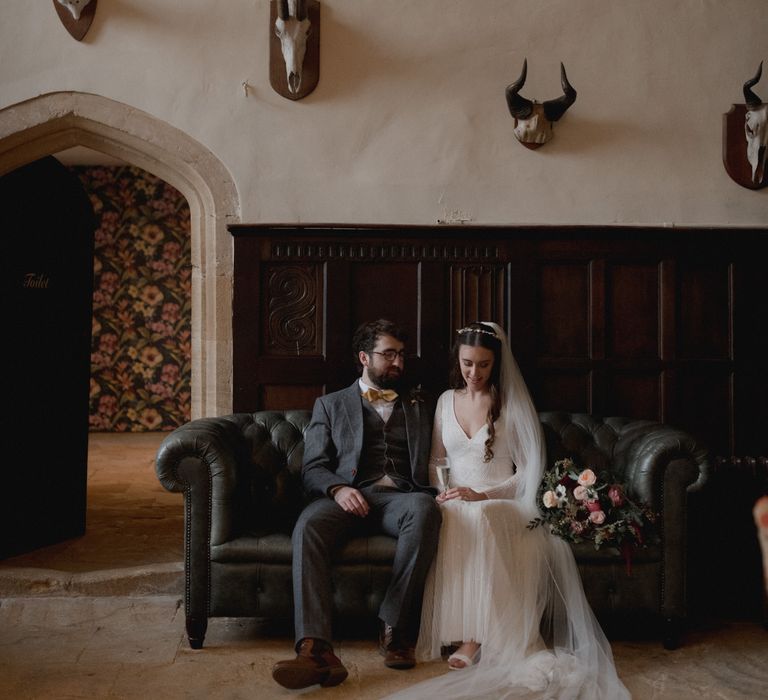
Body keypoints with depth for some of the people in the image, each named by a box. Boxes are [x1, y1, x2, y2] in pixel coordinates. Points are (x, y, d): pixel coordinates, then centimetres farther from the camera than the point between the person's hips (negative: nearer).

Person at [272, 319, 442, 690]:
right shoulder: (330, 405, 21)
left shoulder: (419, 408, 27)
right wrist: (338, 489, -13)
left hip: (403, 496, 1)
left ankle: (394, 628, -26)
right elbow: (313, 467, 10)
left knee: (426, 509, -35)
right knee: (308, 526, -34)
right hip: (350, 498, -1)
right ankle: (316, 648, -41)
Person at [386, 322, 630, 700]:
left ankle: (476, 636, -32)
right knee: (450, 523, -35)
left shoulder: (513, 403, 2)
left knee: (477, 519, -38)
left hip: (501, 503, -2)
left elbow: (531, 470, -3)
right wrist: (441, 489, -3)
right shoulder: (446, 400, 13)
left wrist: (482, 494, -16)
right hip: (454, 502, 3)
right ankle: (470, 632, -29)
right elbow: (435, 461, 19)